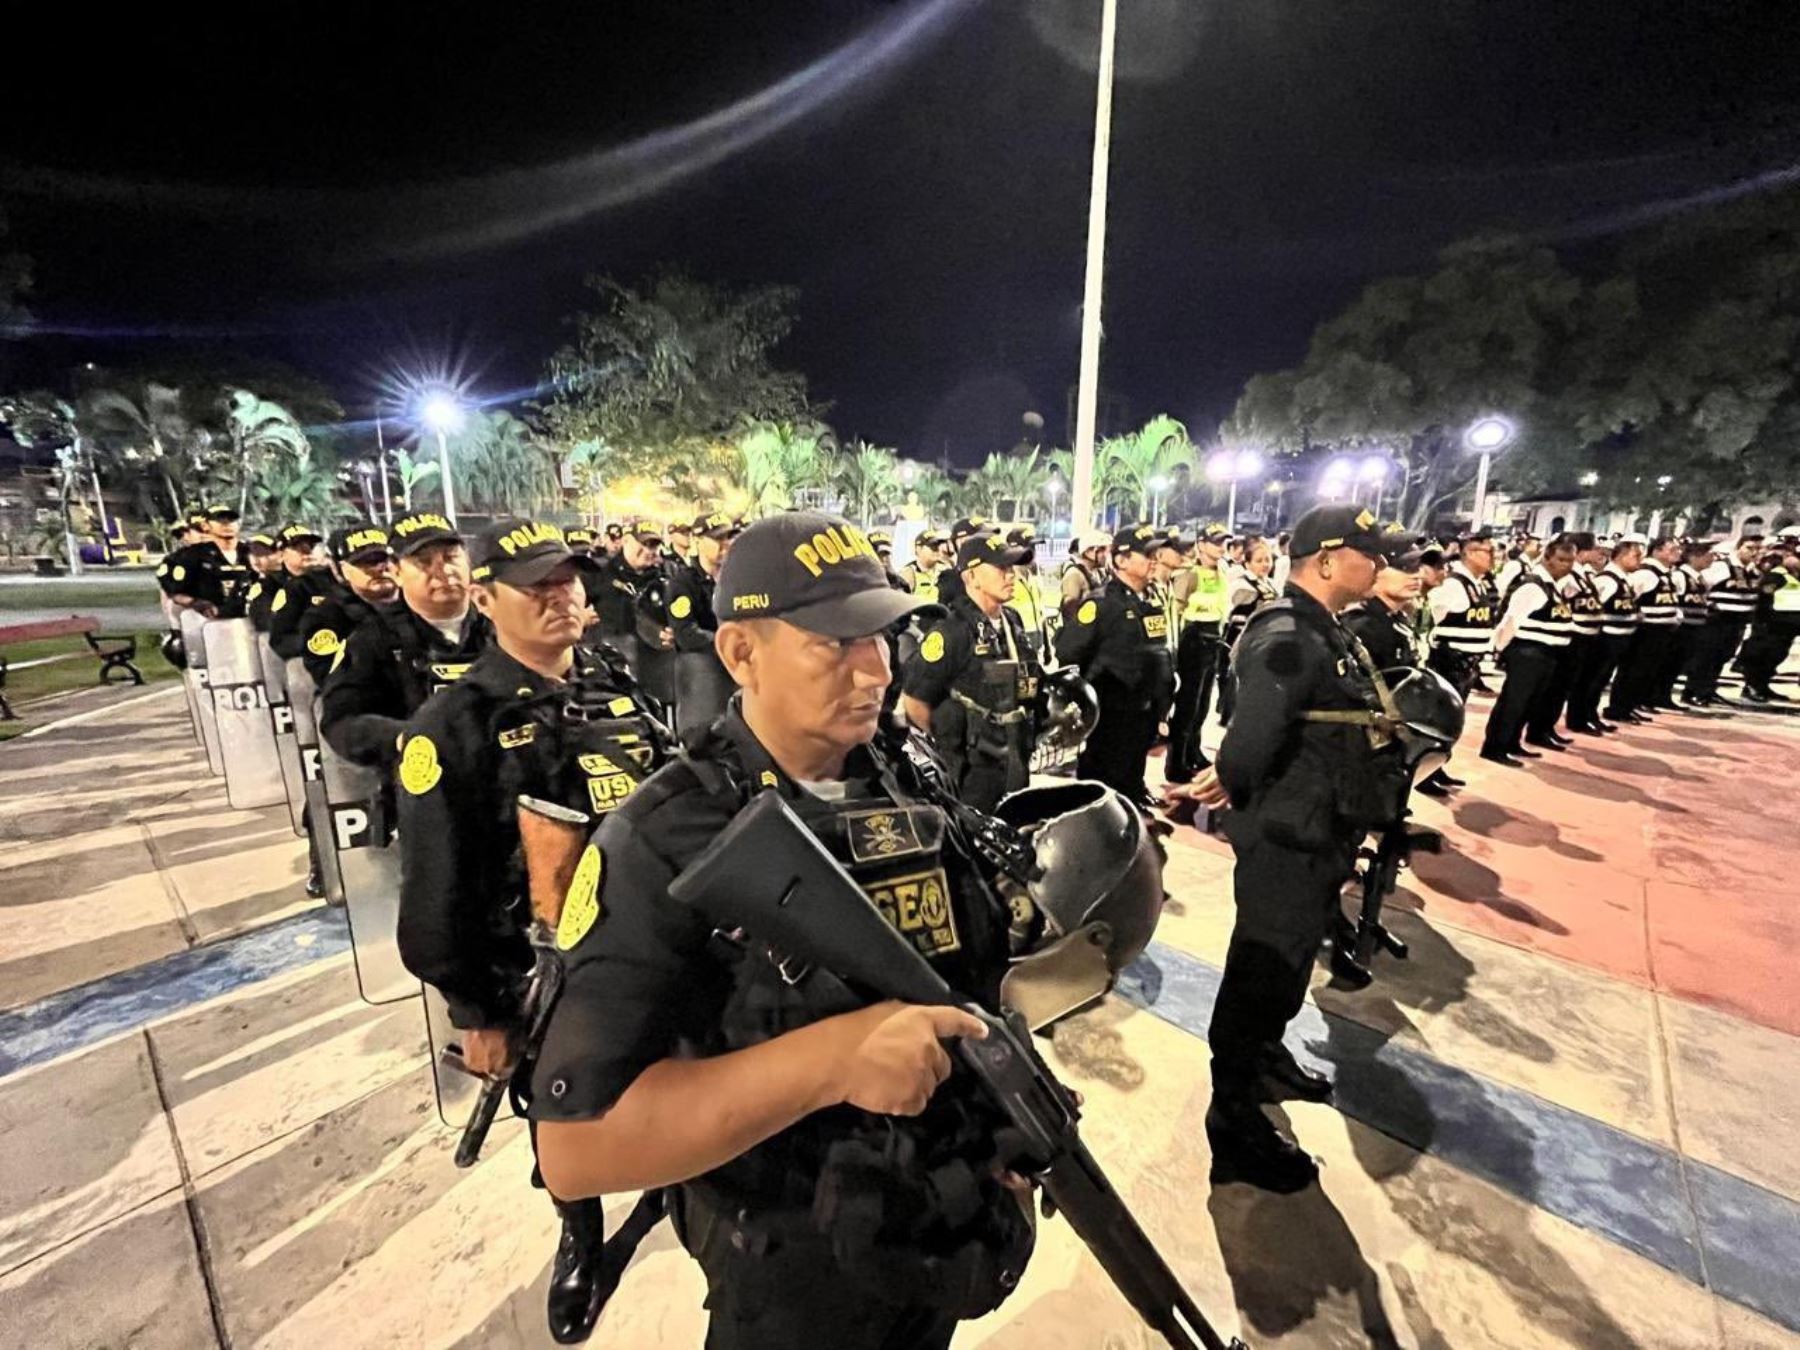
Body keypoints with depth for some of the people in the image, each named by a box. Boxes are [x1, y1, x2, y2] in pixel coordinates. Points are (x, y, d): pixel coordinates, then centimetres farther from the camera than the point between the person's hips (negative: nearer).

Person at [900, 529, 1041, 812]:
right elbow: (913, 698, -17)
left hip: (1015, 764, 7)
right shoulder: (952, 631, -18)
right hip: (971, 770, -7)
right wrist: (949, 742, -5)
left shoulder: (1013, 622, 6)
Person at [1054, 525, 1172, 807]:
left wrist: (1163, 693, 16)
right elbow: (1068, 654, -17)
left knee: (1130, 783, 22)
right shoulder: (1101, 604, -16)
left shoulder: (1152, 602, 10)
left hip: (1144, 714, 8)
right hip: (1109, 716, -7)